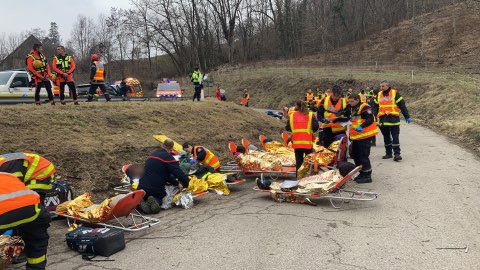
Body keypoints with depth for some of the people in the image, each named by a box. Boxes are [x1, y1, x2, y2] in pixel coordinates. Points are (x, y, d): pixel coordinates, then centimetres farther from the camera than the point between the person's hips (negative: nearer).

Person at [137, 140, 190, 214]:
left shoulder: (152, 154, 15)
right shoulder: (168, 157, -11)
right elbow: (179, 174, -17)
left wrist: (177, 183, 19)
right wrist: (185, 185, 1)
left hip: (142, 188, 5)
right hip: (157, 190, -5)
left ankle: (142, 203, -3)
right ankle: (156, 201, -8)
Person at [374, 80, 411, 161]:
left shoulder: (395, 93, -2)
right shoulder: (379, 95, 11)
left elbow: (402, 105, -3)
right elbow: (376, 107, 17)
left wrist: (407, 117, -4)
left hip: (393, 119, -4)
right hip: (383, 120, 5)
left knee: (395, 137, -5)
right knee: (386, 138, 12)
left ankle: (397, 154, -4)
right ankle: (388, 153, 21)